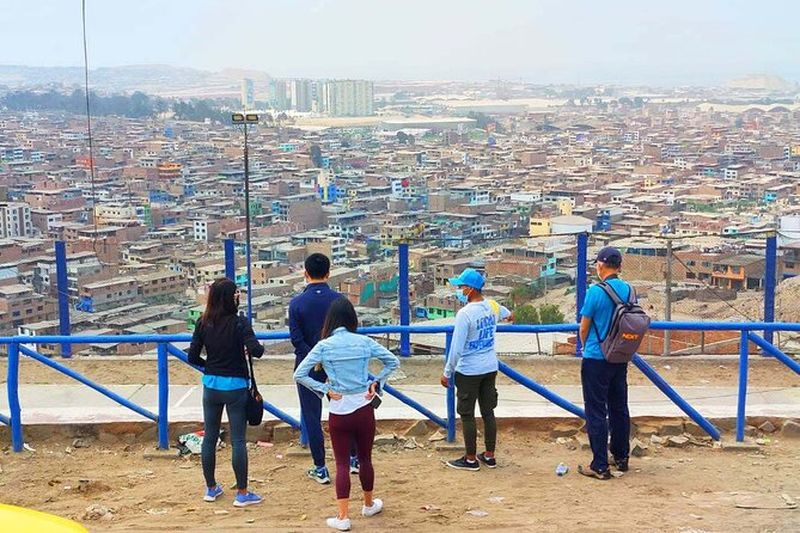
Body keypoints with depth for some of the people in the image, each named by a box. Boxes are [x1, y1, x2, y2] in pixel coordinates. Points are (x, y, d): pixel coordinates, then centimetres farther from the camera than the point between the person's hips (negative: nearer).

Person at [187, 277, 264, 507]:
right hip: (235, 387, -4)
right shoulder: (239, 323, -14)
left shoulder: (203, 323, -2)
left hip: (211, 386, 4)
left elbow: (193, 356, 0)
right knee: (238, 440, 2)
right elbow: (255, 350, -24)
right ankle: (242, 493, 8)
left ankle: (211, 488, 25)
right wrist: (259, 347, -2)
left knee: (209, 437, 14)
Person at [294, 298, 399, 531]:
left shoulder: (324, 346, -8)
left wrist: (325, 389, -6)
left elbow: (299, 375, -11)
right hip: (364, 409, 2)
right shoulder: (364, 342, -4)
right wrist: (377, 383, 6)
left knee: (342, 464, 6)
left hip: (338, 412, -1)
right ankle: (369, 504, 36)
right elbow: (393, 361, 3)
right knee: (365, 459, 18)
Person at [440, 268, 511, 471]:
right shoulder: (493, 306, 3)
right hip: (490, 368, 7)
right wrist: (508, 315, 55)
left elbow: (456, 348, -20)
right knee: (488, 412, 14)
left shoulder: (465, 313, -20)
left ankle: (471, 459, 11)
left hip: (468, 371, -7)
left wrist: (447, 373, -9)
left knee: (467, 415, 4)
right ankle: (489, 456, 22)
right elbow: (504, 312, 30)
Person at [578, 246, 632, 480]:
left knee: (596, 412, -1)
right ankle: (621, 458, 27)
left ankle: (600, 466, 0)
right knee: (619, 409, 17)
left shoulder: (596, 291, -16)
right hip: (621, 360, 6)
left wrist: (585, 347, 13)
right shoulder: (629, 290, 2)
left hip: (596, 359, -6)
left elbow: (584, 328, -8)